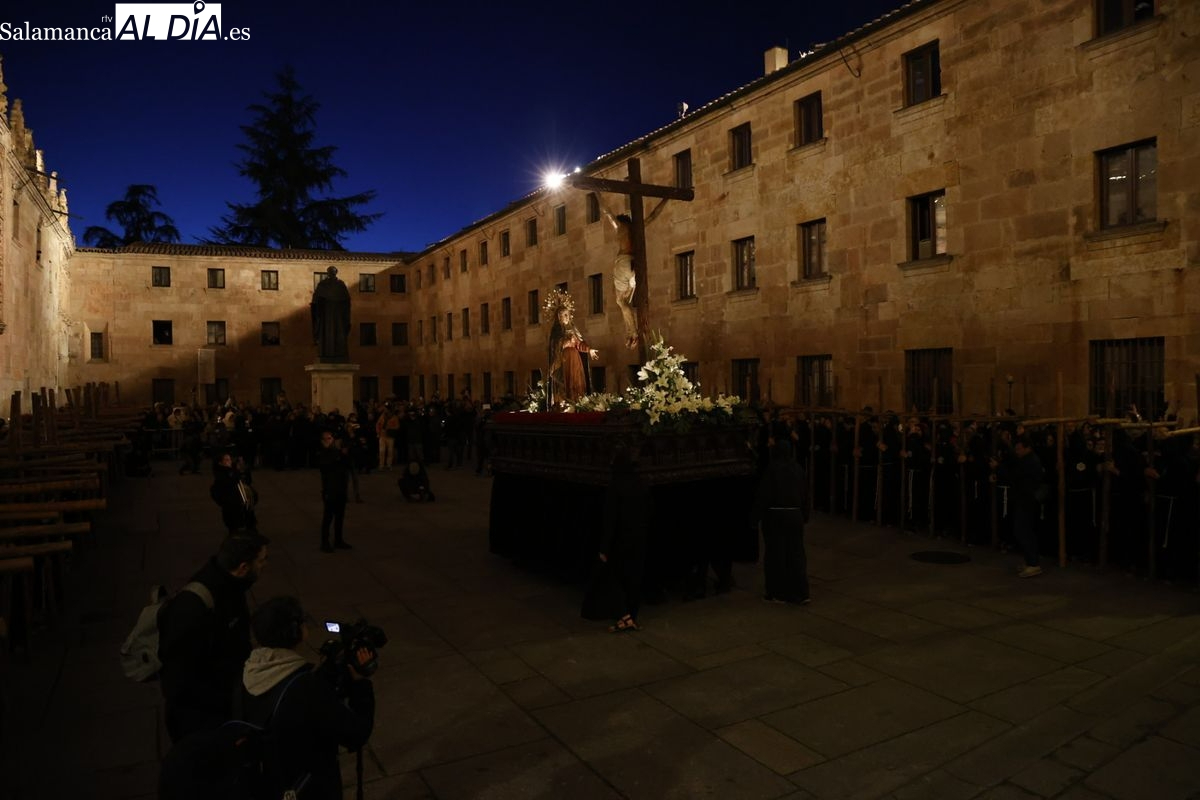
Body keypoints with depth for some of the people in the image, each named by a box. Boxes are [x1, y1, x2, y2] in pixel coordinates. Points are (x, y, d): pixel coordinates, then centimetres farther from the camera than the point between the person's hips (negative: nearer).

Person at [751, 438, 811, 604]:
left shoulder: (772, 468, -14)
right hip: (795, 515, 5)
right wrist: (804, 516, 17)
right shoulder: (798, 468, 2)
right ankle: (801, 593, 12)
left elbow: (763, 495, -14)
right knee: (796, 553, 11)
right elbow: (805, 493, 8)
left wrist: (755, 517, -7)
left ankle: (778, 593, 12)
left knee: (775, 554, 5)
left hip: (775, 516, -5)